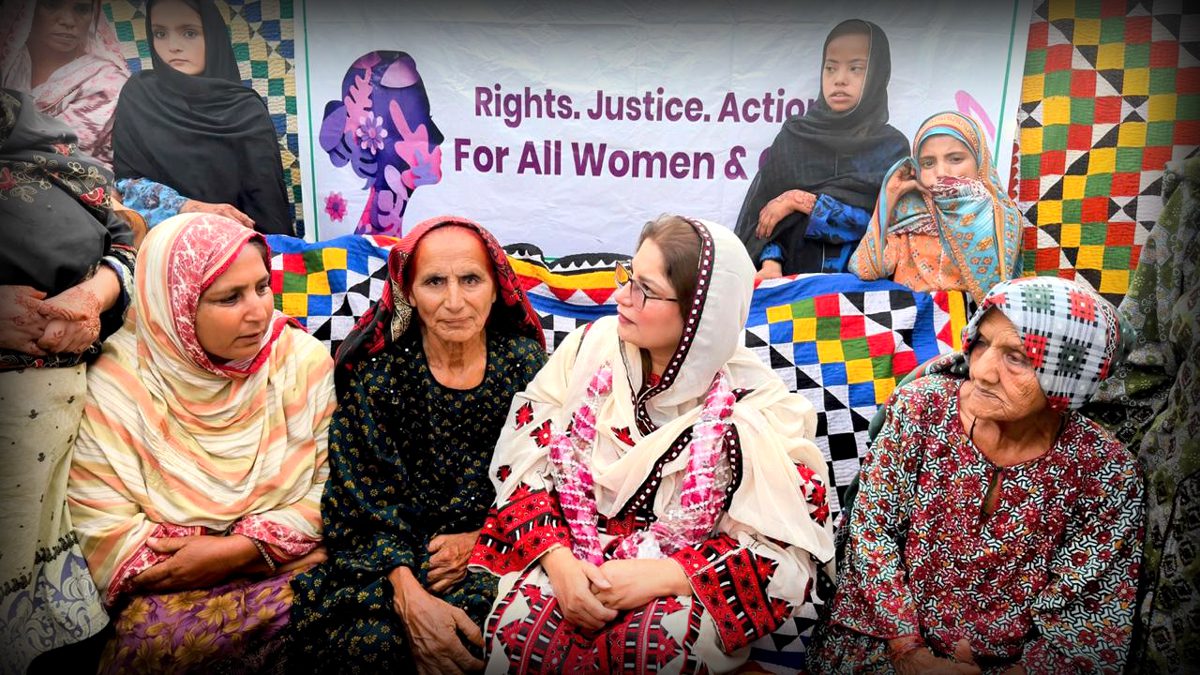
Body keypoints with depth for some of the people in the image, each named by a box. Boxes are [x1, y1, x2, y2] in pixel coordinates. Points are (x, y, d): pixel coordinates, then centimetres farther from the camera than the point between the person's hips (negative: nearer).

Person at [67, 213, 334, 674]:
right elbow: (104, 525, -8)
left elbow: (337, 488, -3)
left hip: (293, 564, 2)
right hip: (173, 581, -1)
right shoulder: (116, 386, -7)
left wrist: (243, 548, -14)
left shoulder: (305, 361, -3)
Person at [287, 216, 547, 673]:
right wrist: (409, 595, -23)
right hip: (392, 550, 0)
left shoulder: (524, 361, -1)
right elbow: (361, 496, -9)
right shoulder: (374, 368, -5)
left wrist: (480, 538, -14)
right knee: (369, 638, -29)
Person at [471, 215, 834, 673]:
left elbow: (783, 551, -10)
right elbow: (525, 460, -2)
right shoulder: (593, 347, -3)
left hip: (688, 582, -1)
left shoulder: (757, 407, -10)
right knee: (521, 624, -28)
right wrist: (558, 559, -17)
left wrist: (661, 575, -21)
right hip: (572, 561, 2)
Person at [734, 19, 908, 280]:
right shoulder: (793, 137, 11)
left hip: (861, 278, -1)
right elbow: (764, 206, 3)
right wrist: (770, 262, -14)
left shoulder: (892, 146, 7)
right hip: (792, 279, 1)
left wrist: (802, 202, -9)